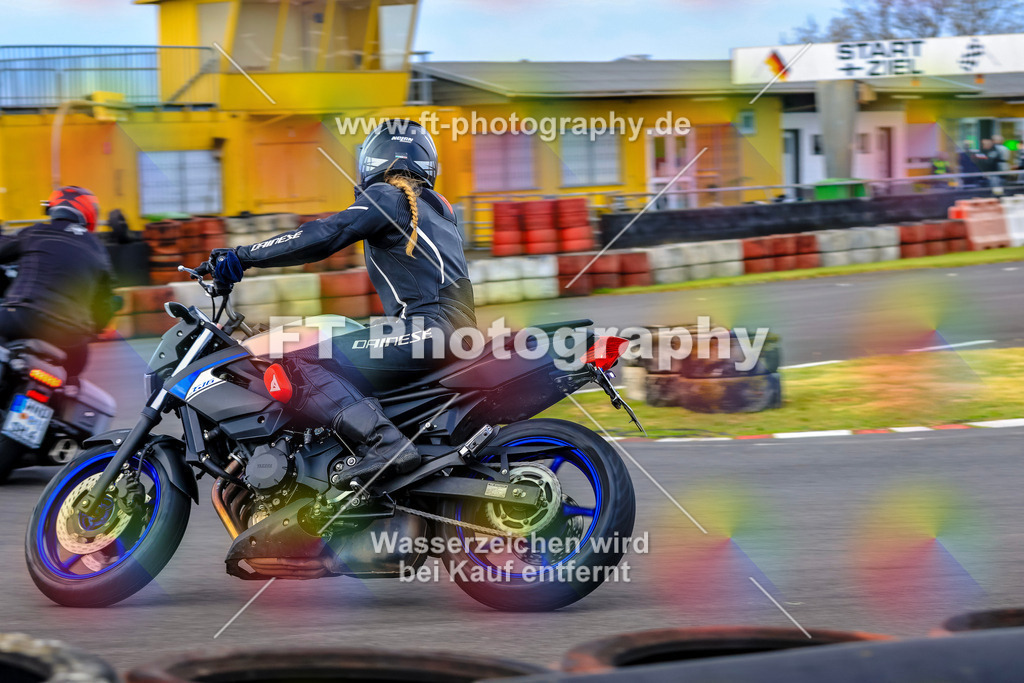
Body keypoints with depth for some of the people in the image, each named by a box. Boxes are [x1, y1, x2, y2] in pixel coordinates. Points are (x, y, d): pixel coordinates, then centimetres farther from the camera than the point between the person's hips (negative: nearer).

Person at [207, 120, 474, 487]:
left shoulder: (387, 196, 0)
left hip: (429, 325, -10)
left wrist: (243, 256, -10)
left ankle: (384, 443, -36)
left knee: (303, 364, -20)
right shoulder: (437, 208, 27)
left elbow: (325, 235, -13)